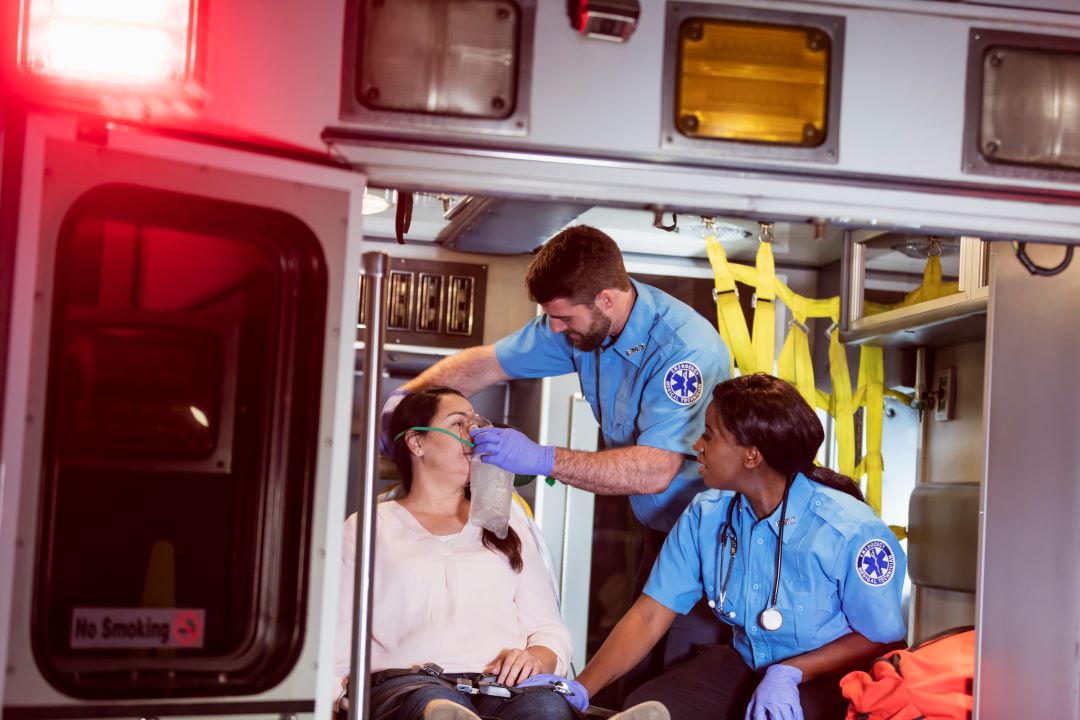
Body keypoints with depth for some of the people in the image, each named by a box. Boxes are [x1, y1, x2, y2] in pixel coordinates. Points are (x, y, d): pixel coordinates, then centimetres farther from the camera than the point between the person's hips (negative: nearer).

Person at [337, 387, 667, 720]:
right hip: (409, 681, -2)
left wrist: (535, 657, -4)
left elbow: (550, 630, 20)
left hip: (505, 683, 2)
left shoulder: (507, 526, 27)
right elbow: (341, 643, 10)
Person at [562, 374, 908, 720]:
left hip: (827, 678, -4)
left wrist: (789, 673, -23)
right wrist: (577, 692, -18)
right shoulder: (705, 516, -7)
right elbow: (649, 617, -8)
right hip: (744, 664, 4)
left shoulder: (850, 532, -22)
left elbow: (883, 639, -12)